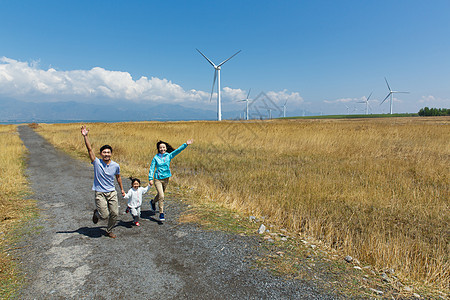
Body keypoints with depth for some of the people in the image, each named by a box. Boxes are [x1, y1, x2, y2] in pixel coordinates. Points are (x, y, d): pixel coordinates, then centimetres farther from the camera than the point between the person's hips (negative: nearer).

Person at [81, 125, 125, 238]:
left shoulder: (116, 165, -1)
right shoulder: (97, 163, -8)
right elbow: (90, 149, -17)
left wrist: (122, 189, 24)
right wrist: (85, 136, -25)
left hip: (112, 193, 3)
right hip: (100, 194, -3)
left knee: (115, 214, 1)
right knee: (104, 215, -8)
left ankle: (109, 231, 27)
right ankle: (96, 213, 29)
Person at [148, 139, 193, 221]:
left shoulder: (169, 156, -3)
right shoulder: (156, 157, -6)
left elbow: (178, 150, -13)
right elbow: (152, 168, -4)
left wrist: (186, 144, -23)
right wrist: (150, 179, -11)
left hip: (166, 179, 3)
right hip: (157, 179, -3)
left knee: (160, 194, 22)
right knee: (161, 196, -13)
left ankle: (153, 202, 53)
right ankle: (161, 214, 0)